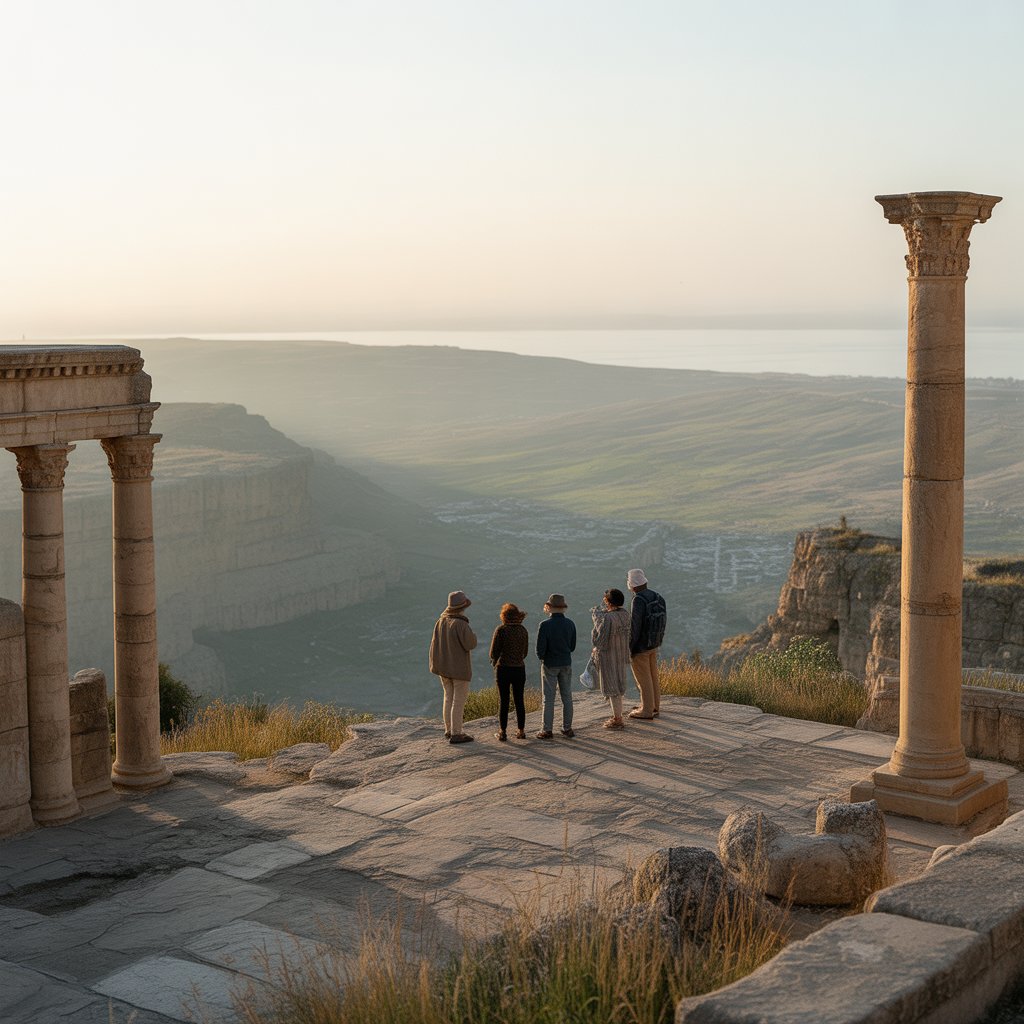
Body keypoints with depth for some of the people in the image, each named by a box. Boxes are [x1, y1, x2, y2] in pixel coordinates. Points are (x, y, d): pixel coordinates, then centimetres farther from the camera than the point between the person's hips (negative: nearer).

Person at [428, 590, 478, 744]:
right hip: (460, 668, -7)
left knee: (449, 697, 17)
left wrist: (435, 664, 13)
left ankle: (449, 730, 23)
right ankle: (456, 734, 0)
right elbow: (470, 644, -19)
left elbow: (435, 644, 5)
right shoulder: (461, 624, -21)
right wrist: (472, 634, 0)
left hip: (444, 666, 7)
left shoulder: (441, 622, 0)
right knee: (459, 700, -1)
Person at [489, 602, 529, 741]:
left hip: (503, 669, -3)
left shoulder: (501, 630, -10)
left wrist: (495, 662, 11)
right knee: (519, 701, 12)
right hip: (520, 669, 3)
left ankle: (502, 732, 6)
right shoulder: (523, 630, 3)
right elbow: (524, 652, 10)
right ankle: (521, 731, 16)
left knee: (503, 701, 4)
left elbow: (494, 653, -9)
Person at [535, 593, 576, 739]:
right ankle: (567, 728, 16)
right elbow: (572, 646, 5)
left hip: (550, 665, -4)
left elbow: (540, 648, -16)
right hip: (566, 664, 4)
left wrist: (541, 657, 5)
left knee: (549, 698, 2)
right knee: (567, 697, 12)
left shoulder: (545, 625, -17)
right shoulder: (570, 624, -3)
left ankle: (547, 730, 4)